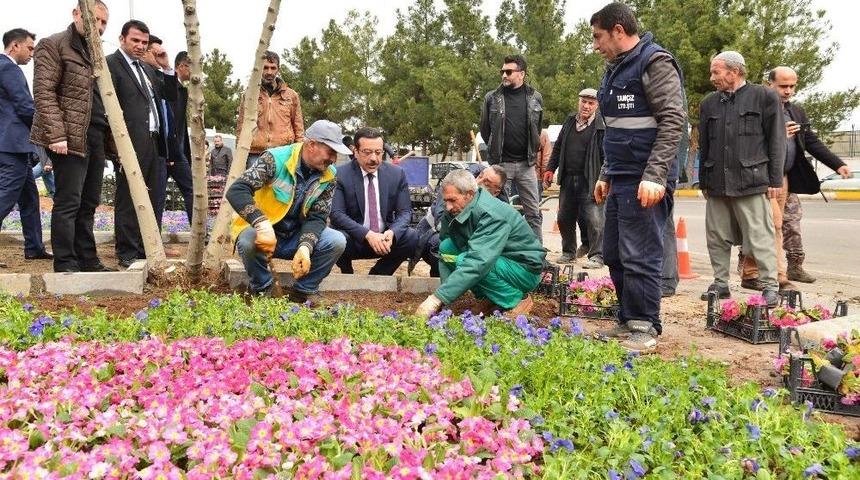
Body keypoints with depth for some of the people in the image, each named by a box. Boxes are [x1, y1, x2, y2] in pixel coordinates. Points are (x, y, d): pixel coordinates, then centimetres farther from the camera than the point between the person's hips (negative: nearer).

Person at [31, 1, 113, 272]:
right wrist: (56, 134, -20)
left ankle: (88, 260, 16)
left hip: (95, 138, 8)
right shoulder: (54, 45, -2)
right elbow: (43, 92, -11)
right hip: (70, 138, -8)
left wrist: (109, 137, 15)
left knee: (89, 203, 10)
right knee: (68, 202, -7)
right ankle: (65, 265, -2)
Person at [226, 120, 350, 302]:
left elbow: (317, 217, -8)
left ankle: (301, 292, -1)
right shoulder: (276, 159, -20)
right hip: (263, 232, -4)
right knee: (249, 241, -37)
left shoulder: (329, 176, -6)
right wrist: (262, 225, -44)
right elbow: (236, 191, -29)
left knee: (337, 242, -19)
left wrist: (305, 246, -29)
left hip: (296, 236, 4)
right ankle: (262, 289, -6)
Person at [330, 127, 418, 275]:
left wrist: (391, 233, -24)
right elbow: (336, 214, -16)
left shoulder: (397, 174, 0)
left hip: (385, 238, 3)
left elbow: (405, 212, -1)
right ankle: (348, 277, 0)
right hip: (354, 239, -3)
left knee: (412, 237, -23)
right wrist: (368, 234, -30)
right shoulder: (341, 175, -9)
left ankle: (377, 275, 2)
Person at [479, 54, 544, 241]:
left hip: (526, 163, 1)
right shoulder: (492, 98, 1)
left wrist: (532, 151, 13)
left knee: (533, 212, 4)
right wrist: (495, 150, 12)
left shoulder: (535, 97, 4)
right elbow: (485, 129, 10)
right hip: (500, 163, -1)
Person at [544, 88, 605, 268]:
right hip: (568, 179, 6)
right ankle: (568, 252, 27)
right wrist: (550, 169, 14)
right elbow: (558, 147, 20)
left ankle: (597, 256, -1)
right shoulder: (569, 122, 13)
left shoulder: (602, 126, -6)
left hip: (589, 182, -6)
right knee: (564, 218, 12)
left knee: (594, 219, -9)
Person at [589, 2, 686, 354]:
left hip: (645, 182, -9)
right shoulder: (616, 69, 19)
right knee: (614, 254, 11)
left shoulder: (655, 62, -9)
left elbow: (673, 120, -17)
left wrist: (655, 175, -24)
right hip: (621, 180, 9)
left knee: (640, 257, -6)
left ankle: (645, 330, 4)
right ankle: (628, 322, 21)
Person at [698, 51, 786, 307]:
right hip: (717, 184, 5)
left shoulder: (764, 97, 2)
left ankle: (770, 286, 4)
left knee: (761, 237, -3)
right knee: (717, 237, 8)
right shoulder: (709, 103, 14)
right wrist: (704, 182, 15)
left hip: (752, 182, -5)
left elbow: (776, 141, 0)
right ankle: (720, 284, 19)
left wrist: (775, 181, -5)